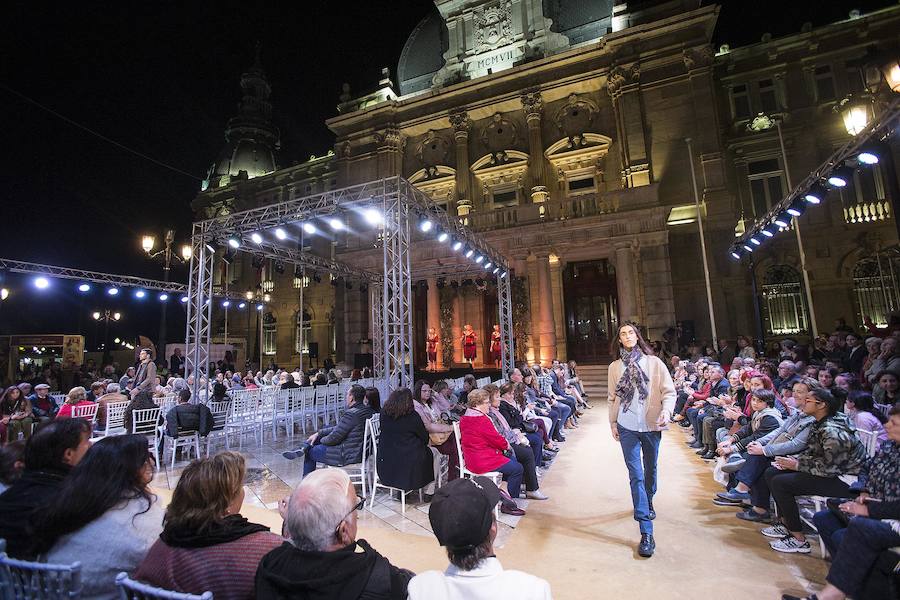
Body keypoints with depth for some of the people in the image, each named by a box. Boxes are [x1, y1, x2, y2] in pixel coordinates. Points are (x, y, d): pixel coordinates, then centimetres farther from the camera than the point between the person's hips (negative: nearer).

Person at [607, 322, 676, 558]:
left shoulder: (654, 362, -1)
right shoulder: (615, 366, 3)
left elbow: (669, 391, -2)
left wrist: (666, 410, -19)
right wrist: (613, 423, 9)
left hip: (651, 425, 0)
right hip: (627, 427, 0)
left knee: (650, 470, 18)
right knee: (635, 474, -4)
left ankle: (648, 502, 48)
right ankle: (646, 533, -2)